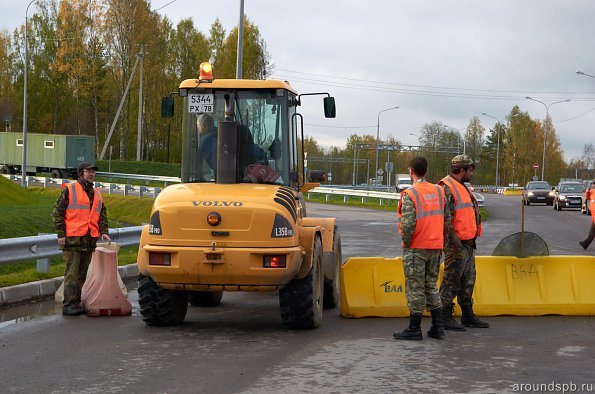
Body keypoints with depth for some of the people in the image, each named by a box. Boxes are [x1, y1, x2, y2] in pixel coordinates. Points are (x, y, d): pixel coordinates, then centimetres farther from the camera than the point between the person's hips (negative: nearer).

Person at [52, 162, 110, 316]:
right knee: (72, 273, -8)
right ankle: (69, 304, -6)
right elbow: (57, 212, -4)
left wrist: (103, 231, 5)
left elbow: (102, 215, 21)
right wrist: (61, 234, -10)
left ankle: (77, 303, 16)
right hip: (72, 239, -6)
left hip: (89, 240, 6)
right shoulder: (69, 190, -2)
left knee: (83, 273, 9)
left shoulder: (96, 193, 18)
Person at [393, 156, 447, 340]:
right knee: (431, 285, 16)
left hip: (416, 248, -6)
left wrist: (406, 243, -7)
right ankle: (437, 327, 15)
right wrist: (440, 244, 13)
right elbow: (447, 220, 7)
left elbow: (408, 224, -22)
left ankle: (414, 329, 5)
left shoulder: (410, 194, -13)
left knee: (415, 288, 1)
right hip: (436, 247, 6)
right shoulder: (439, 191, 7)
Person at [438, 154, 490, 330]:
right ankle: (445, 317, -2)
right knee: (451, 281, -6)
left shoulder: (462, 188, 19)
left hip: (468, 243, 10)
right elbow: (446, 220, -21)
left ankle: (468, 315, 24)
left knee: (468, 280, 15)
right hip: (456, 243, -10)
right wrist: (456, 245, -23)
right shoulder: (447, 188, -14)